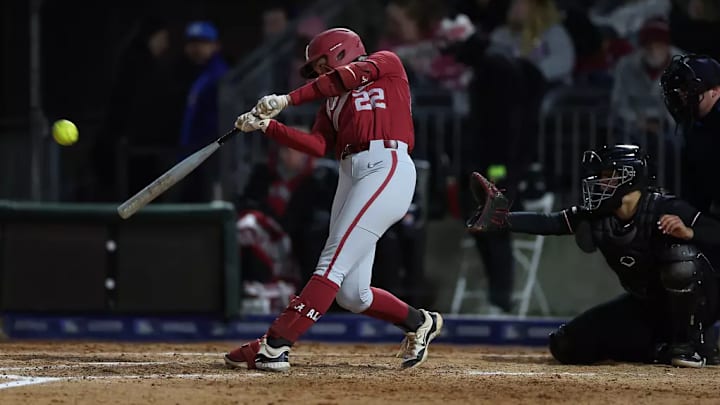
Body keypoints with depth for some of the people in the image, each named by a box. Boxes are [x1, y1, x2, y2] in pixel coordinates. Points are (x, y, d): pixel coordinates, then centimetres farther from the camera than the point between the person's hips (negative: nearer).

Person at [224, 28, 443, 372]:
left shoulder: (386, 63, 12)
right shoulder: (332, 103, 27)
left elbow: (348, 77, -7)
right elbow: (318, 146, 9)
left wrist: (289, 99, -10)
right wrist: (267, 126, -2)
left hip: (387, 169, -8)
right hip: (350, 176, 8)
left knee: (333, 262, -16)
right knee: (351, 295, 2)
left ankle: (274, 346, -25)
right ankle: (419, 323, 24)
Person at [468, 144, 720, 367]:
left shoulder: (666, 209, -23)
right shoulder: (596, 217, -7)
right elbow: (547, 223, -16)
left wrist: (689, 232, -48)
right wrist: (502, 220, -30)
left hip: (698, 301, -6)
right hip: (643, 305, 6)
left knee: (680, 254, -37)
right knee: (569, 346, -5)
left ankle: (690, 342, -15)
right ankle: (664, 349, 3)